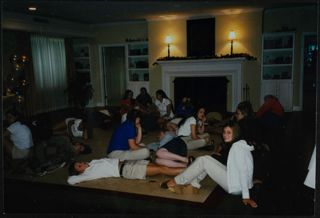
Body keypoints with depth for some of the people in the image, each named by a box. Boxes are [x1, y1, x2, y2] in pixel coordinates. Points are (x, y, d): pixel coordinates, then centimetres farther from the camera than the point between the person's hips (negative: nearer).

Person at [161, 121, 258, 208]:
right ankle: (193, 184, -3)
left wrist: (246, 196, -26)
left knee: (203, 160, -13)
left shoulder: (238, 146, -16)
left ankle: (177, 182, -4)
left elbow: (243, 171, -23)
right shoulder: (230, 145, 13)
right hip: (232, 178, 9)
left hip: (236, 186, -9)